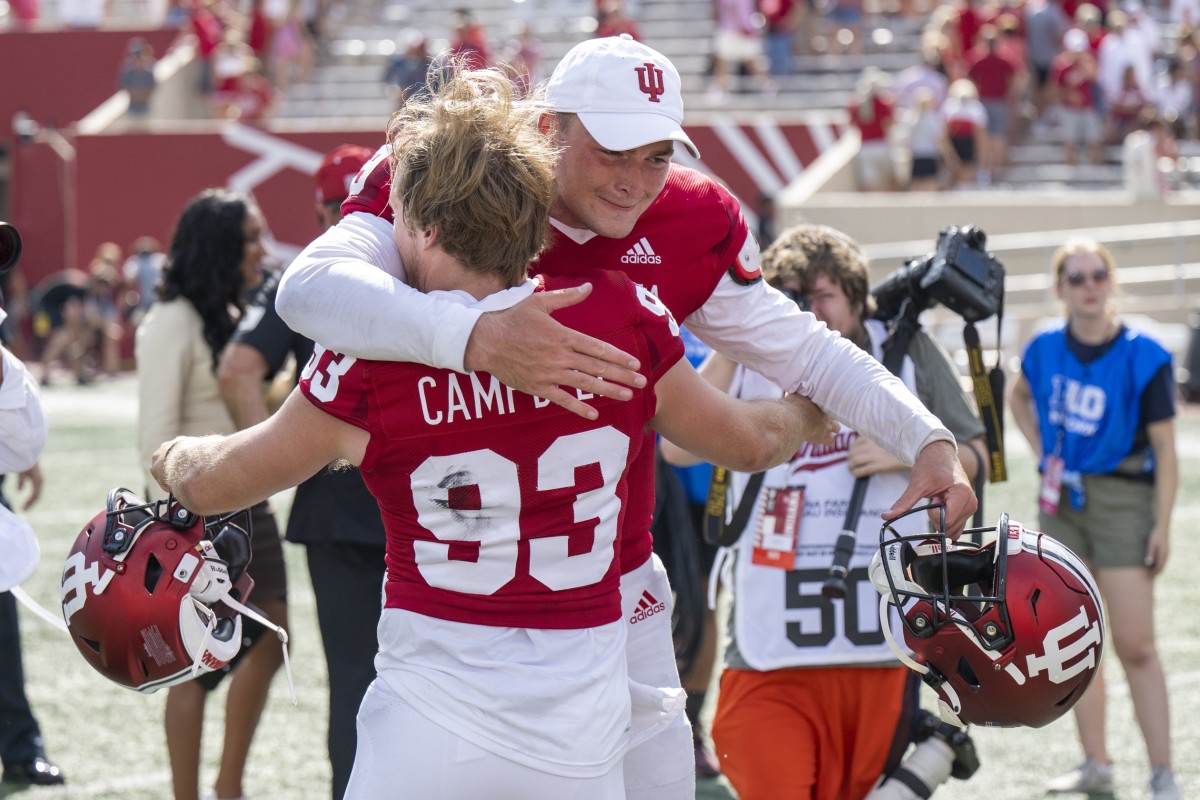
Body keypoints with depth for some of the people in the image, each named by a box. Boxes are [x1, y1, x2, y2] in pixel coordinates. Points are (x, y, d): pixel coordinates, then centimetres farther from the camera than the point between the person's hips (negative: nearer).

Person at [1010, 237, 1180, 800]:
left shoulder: (1142, 357, -11)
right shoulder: (1045, 349, 2)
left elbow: (1164, 447, -8)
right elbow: (1020, 399, 24)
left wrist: (1162, 525, -12)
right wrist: (1041, 452, 9)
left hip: (1122, 498, -5)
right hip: (1061, 500, 5)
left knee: (1135, 646, -8)